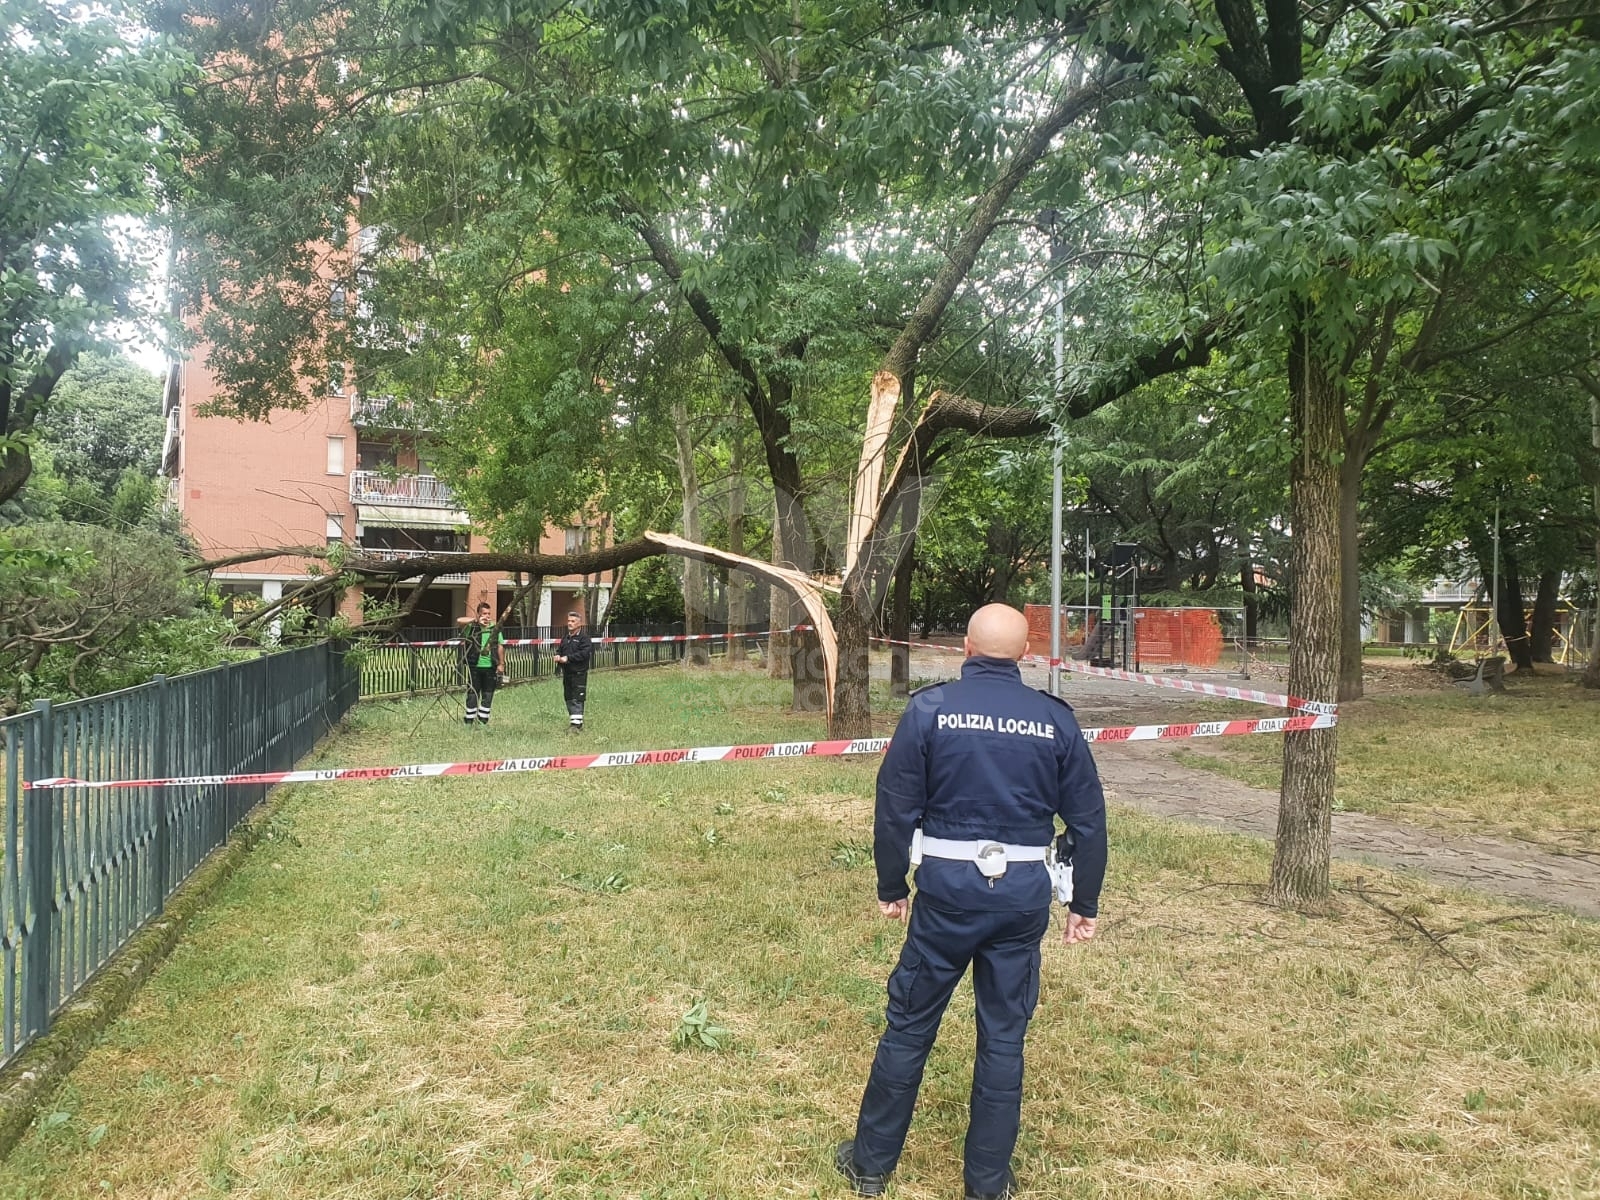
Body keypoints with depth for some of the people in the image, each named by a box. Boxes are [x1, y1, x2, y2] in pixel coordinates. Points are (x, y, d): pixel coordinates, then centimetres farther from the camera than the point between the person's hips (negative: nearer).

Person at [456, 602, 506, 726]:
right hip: (475, 666, -2)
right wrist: (476, 620, -21)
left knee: (488, 695, 6)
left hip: (490, 667, 2)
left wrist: (501, 664, 3)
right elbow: (460, 621, -19)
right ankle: (469, 721, 10)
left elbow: (500, 647, 8)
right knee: (472, 694, 2)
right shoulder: (472, 626, -1)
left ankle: (483, 720, 16)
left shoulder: (495, 628, 7)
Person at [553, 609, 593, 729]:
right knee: (568, 698, 13)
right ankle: (573, 719, 23)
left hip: (579, 673, -8)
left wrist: (568, 658, -21)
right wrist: (558, 656, -1)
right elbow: (559, 648, 23)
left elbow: (585, 653, -21)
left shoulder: (584, 637, -10)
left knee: (577, 698, -10)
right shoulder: (565, 636, 15)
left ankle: (577, 723, -11)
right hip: (566, 672, 8)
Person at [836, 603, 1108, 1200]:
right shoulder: (1056, 718, 0)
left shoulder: (929, 708, -6)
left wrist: (891, 887, 7)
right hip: (1024, 892, 2)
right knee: (1004, 1035, 13)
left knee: (909, 1025, 11)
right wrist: (1085, 904, 13)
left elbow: (896, 807, -5)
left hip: (948, 886, -1)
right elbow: (1088, 819, 4)